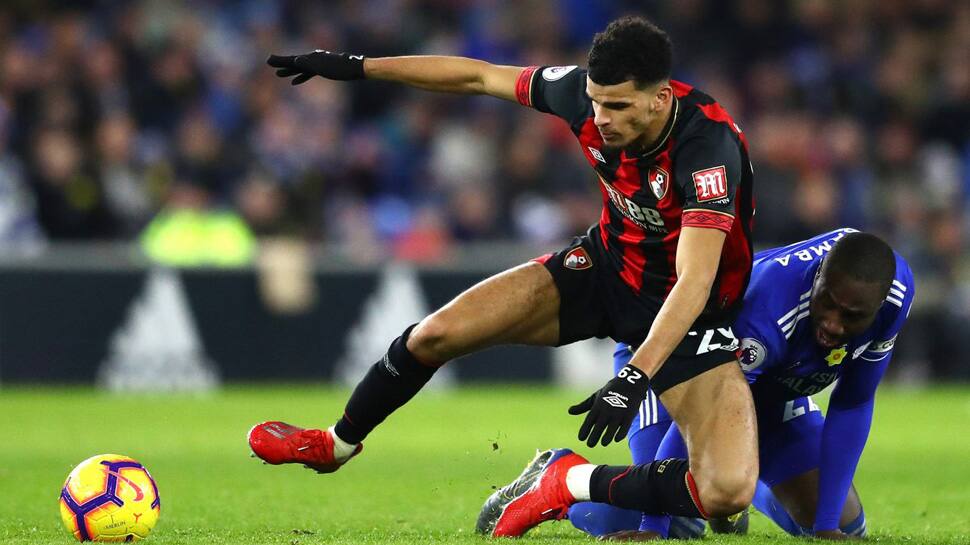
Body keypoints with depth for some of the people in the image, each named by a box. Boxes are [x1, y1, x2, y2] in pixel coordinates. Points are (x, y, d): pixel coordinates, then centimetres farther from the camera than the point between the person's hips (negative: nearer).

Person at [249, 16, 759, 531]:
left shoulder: (708, 146, -35)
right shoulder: (587, 90, -18)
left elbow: (694, 281, -41)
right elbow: (480, 76, -2)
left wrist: (635, 377, -52)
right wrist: (358, 67, 3)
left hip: (684, 309, -5)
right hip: (609, 262, 5)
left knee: (727, 492, -26)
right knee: (436, 334, -6)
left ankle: (574, 480, -1)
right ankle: (336, 444, 22)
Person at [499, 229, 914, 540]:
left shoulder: (894, 296, -27)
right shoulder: (767, 307, -45)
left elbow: (851, 408, -16)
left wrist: (828, 524, -19)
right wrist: (651, 527, -39)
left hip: (772, 384, 6)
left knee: (844, 526, 3)